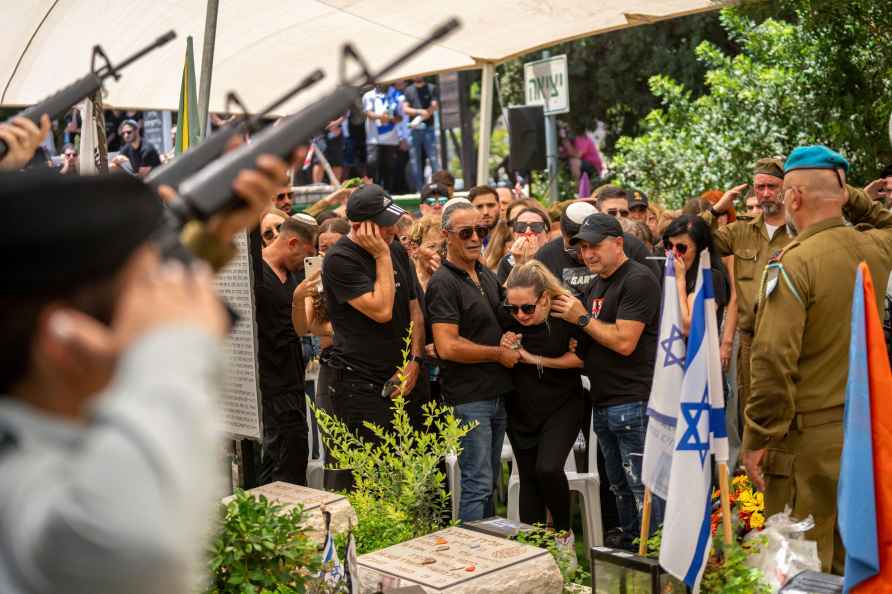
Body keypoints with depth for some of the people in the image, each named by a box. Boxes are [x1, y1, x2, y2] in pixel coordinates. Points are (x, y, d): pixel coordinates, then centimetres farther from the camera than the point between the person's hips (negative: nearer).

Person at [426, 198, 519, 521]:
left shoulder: (487, 274, 13)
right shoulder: (443, 283, -14)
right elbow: (447, 347, -21)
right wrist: (500, 354, -11)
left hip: (497, 394, 8)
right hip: (469, 397, -8)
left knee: (489, 481, 15)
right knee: (477, 484, -5)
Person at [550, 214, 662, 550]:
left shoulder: (638, 280, -11)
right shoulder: (596, 285, 18)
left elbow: (624, 342, -19)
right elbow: (587, 346, 24)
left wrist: (582, 318, -10)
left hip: (634, 403, -9)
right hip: (603, 404, 9)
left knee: (643, 488, -6)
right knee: (619, 486, 16)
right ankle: (626, 545, 26)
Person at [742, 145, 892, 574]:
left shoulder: (795, 264, -18)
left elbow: (774, 362, -22)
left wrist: (757, 438, -14)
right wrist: (843, 193, 15)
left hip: (809, 437, -7)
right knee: (852, 559, 18)